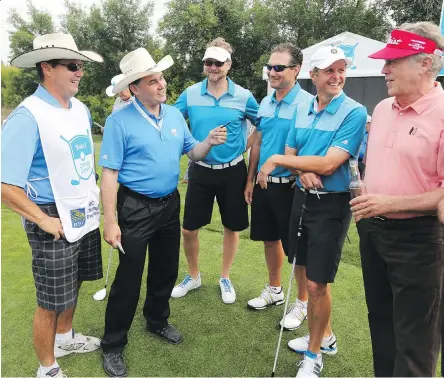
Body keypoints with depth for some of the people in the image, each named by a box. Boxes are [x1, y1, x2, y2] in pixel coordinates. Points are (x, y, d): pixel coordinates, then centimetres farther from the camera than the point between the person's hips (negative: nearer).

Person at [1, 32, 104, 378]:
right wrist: (43, 220, -17)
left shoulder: (81, 110, 5)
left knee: (73, 284, 23)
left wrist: (93, 200, 12)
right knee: (51, 301, 7)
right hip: (55, 222, -7)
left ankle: (64, 339, 48)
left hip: (86, 216, 7)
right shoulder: (28, 116, -19)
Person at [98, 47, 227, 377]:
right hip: (136, 207, -5)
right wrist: (110, 221, -18)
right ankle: (113, 345, 21)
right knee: (129, 276, 2)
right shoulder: (120, 121, -13)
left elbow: (191, 153, 12)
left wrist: (210, 142, -11)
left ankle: (157, 320, 43)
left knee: (167, 269, 18)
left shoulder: (175, 115, 5)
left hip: (170, 204, 6)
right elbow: (109, 173, -15)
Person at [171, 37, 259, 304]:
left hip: (233, 171, -1)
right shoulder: (190, 94, -3)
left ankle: (225, 278, 33)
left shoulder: (244, 96, -5)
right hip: (201, 170, 1)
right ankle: (193, 276, 30)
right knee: (189, 229, 5)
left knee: (232, 227, 11)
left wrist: (245, 149, 0)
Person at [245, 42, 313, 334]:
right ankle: (274, 290, 39)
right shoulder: (265, 103, 7)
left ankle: (302, 303, 24)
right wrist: (250, 180, 14)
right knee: (269, 239, 19)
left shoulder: (306, 103, -15)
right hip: (263, 184, 7)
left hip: (289, 186, -7)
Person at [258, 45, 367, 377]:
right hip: (302, 196, 7)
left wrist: (277, 160, -16)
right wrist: (304, 172, -14)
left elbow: (328, 164, -22)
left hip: (331, 203, -6)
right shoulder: (302, 110, 7)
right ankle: (324, 336, 39)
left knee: (317, 283, -1)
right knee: (307, 274, 17)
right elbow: (291, 154, 9)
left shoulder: (354, 112, -14)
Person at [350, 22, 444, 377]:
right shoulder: (382, 108, 7)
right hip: (372, 230, 7)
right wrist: (365, 206, 6)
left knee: (414, 339, 7)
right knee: (380, 321, 22)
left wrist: (391, 204, -22)